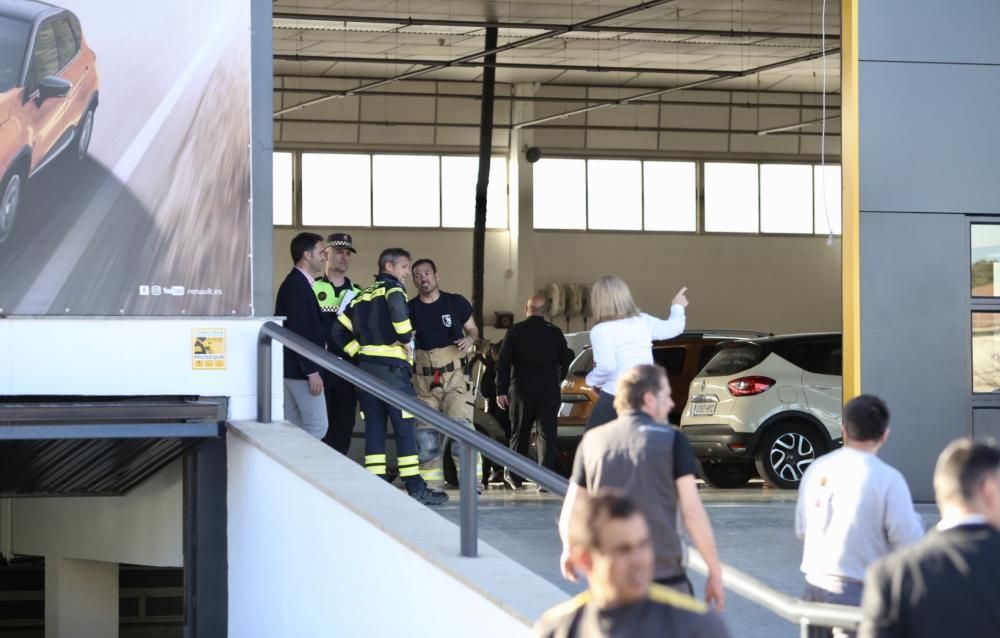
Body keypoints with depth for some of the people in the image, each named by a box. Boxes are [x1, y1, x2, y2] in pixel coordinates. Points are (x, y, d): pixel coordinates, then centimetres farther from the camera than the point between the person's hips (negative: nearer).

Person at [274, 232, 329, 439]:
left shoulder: (295, 284, 15)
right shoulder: (297, 286, -16)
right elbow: (300, 332, -21)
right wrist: (312, 371, -21)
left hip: (292, 369, 10)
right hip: (300, 369, -10)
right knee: (317, 426, -9)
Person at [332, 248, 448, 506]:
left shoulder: (363, 295, 19)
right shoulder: (392, 288, -4)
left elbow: (339, 331, 17)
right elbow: (397, 307, -28)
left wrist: (359, 351, 14)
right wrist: (406, 339, -16)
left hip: (365, 367, 7)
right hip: (391, 367, -7)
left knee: (374, 426, 8)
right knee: (405, 427, -4)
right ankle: (415, 487, -3)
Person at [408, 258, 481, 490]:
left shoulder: (456, 303, 1)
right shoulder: (410, 309, 3)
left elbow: (473, 330, 13)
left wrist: (470, 339, -9)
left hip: (455, 376, -2)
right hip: (424, 380, 2)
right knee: (426, 434, 2)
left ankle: (472, 481, -11)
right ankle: (431, 486, 11)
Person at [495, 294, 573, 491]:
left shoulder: (515, 331, -2)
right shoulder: (555, 333, 2)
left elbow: (503, 363, -5)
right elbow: (566, 360, 9)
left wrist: (501, 390, -2)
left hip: (522, 390, 0)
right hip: (549, 390, 0)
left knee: (520, 433, 12)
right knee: (547, 434, -1)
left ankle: (514, 476, 21)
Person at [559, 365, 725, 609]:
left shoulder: (592, 440, 4)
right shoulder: (672, 440, -5)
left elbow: (570, 516, 7)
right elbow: (693, 513, -9)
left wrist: (569, 550, 28)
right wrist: (715, 572, -2)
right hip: (665, 578, -3)